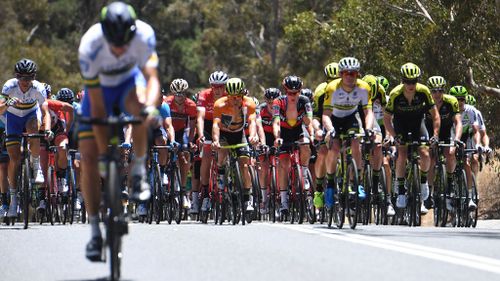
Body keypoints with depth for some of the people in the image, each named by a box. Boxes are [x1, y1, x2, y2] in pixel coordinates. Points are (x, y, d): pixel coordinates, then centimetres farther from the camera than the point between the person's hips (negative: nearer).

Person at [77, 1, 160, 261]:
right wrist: (103, 153, -30)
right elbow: (97, 106, -30)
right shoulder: (90, 47, -35)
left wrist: (151, 105, -59)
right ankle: (94, 229, 0)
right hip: (100, 87, 0)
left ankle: (139, 170, -14)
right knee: (89, 157, -11)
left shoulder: (144, 35, -32)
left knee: (139, 107, -37)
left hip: (129, 80, 0)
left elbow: (152, 77, -36)